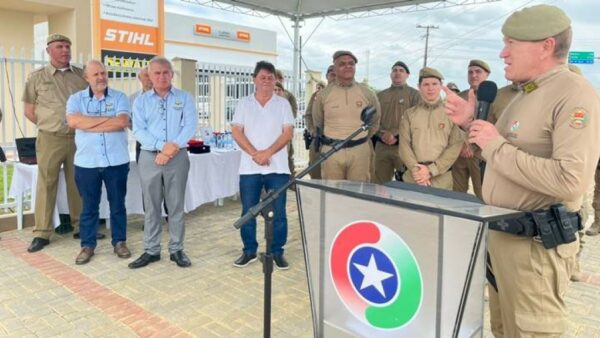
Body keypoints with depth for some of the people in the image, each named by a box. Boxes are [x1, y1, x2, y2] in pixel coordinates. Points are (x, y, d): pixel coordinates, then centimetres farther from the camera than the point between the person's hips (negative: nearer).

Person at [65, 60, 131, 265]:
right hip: (87, 163, 1)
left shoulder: (119, 97, 3)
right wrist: (107, 118, -13)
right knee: (89, 206, 10)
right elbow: (73, 121, -14)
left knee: (117, 204, 10)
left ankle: (119, 242, 23)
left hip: (117, 161, 0)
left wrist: (89, 124, -12)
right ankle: (87, 245, 22)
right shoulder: (76, 99, 5)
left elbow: (122, 122, -15)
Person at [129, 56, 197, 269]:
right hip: (149, 157, 1)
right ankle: (151, 250, 15)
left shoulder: (185, 98, 6)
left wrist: (173, 146, -18)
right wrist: (162, 146, -17)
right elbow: (138, 130, -3)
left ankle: (176, 249, 13)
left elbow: (190, 126, -5)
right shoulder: (141, 101, 9)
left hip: (178, 157, -1)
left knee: (176, 205, 4)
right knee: (151, 206, 6)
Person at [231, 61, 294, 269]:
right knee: (248, 211, 6)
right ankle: (249, 251, 19)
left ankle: (277, 252, 14)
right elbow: (236, 132, 0)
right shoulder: (244, 104, 8)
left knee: (278, 212, 2)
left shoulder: (283, 104, 6)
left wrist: (268, 152, -15)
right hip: (249, 168, 1)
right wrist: (254, 153, -13)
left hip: (277, 167, -1)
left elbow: (288, 133, -2)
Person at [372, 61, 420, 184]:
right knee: (378, 184, 6)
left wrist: (395, 134, -13)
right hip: (381, 146, 4)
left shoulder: (414, 94, 5)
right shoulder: (380, 95, 17)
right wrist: (382, 134, -8)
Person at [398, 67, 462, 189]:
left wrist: (431, 170, -12)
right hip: (412, 178, 1)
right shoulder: (409, 114, 8)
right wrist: (416, 170, -14)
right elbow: (404, 145, 0)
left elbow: (455, 146, -4)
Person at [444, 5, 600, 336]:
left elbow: (570, 181, -29)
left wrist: (495, 145, -21)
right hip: (501, 234, 9)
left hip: (535, 243, -9)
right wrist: (471, 124, 8)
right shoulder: (527, 93, 13)